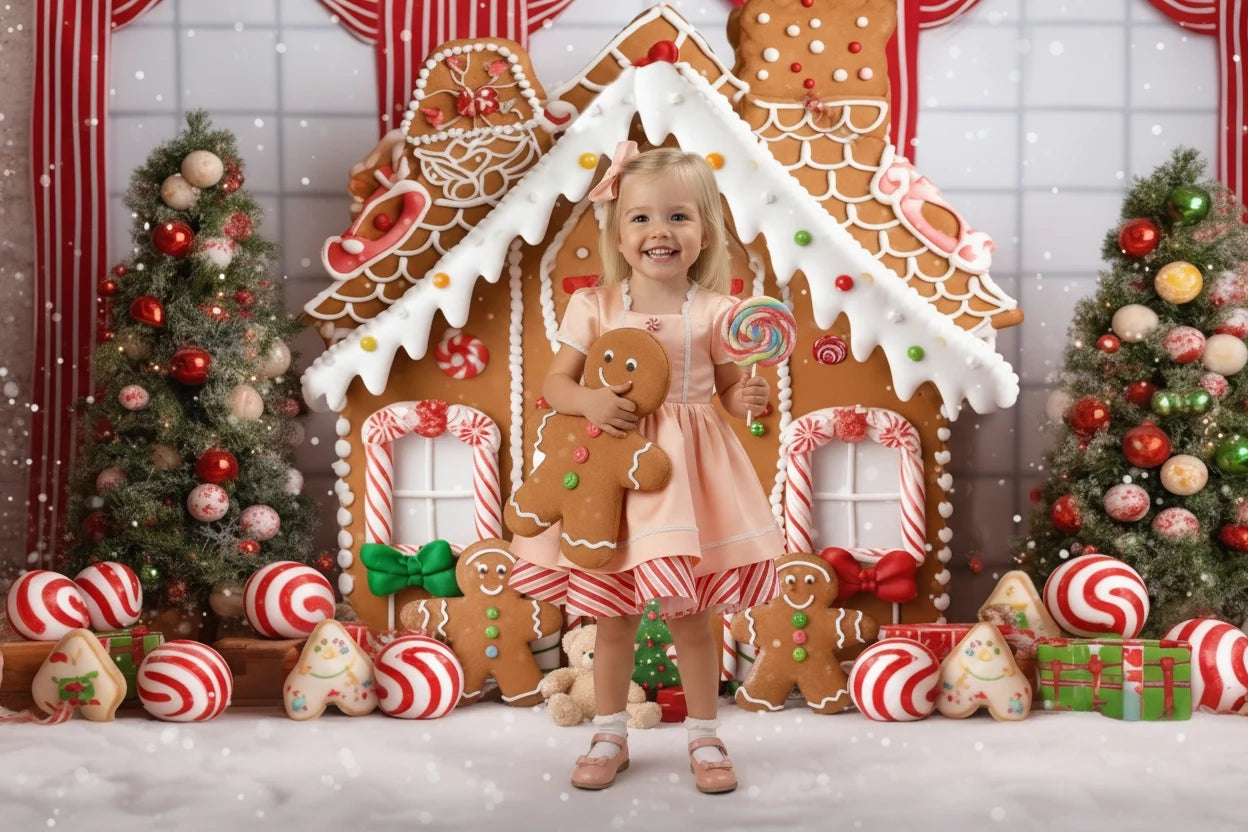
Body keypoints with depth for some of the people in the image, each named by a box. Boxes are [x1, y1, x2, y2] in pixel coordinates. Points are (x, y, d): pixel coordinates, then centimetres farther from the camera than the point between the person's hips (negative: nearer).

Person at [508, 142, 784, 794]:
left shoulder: (712, 311, -2)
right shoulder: (596, 306, -2)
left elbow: (729, 389, 5)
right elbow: (554, 383, 0)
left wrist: (749, 398, -17)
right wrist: (590, 402, -20)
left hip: (688, 470, -1)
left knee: (691, 613, 6)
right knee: (612, 613, 11)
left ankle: (704, 738, 23)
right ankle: (609, 736, 27)